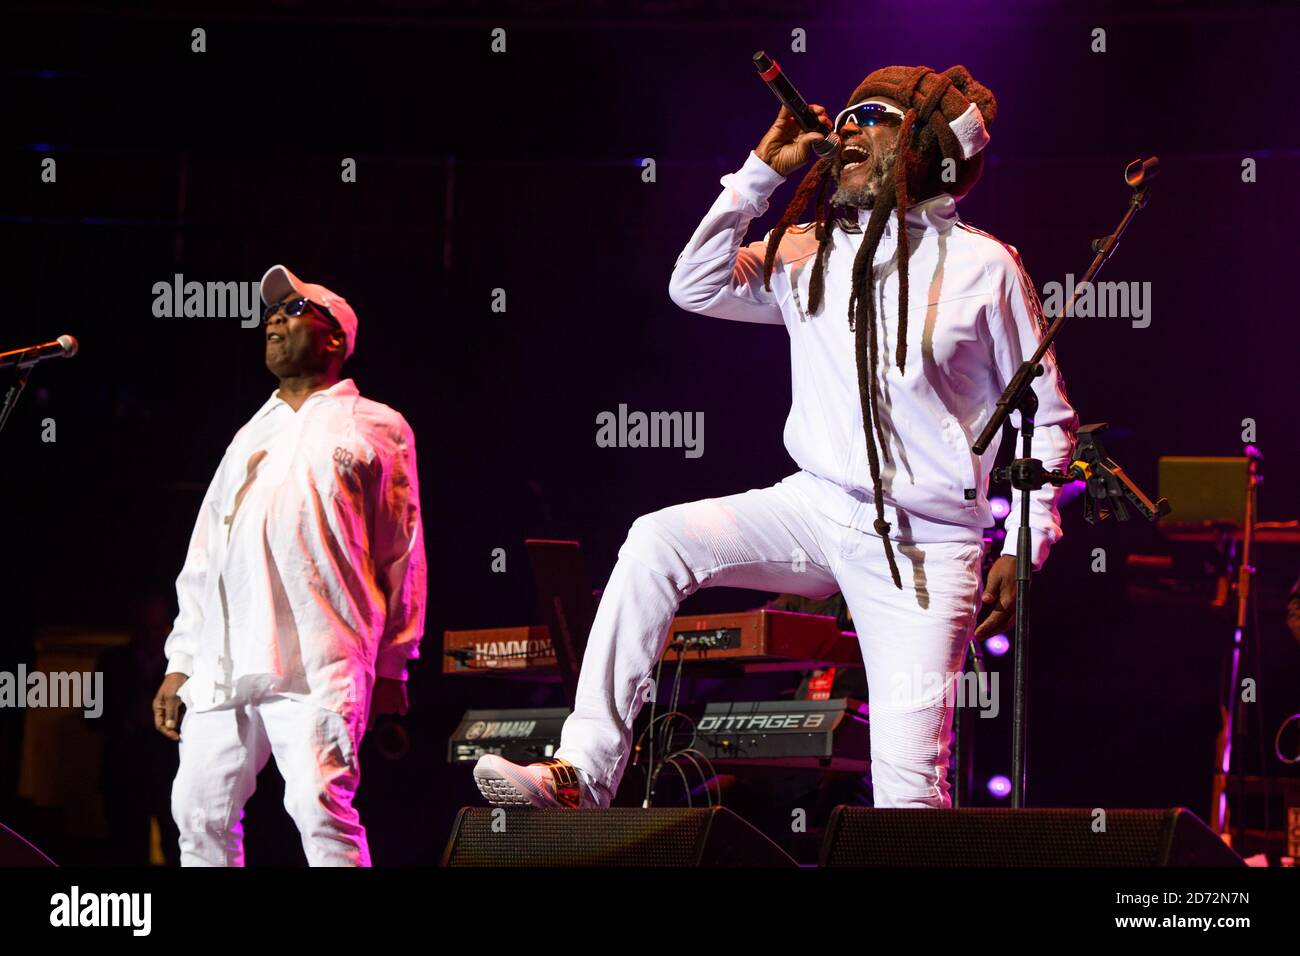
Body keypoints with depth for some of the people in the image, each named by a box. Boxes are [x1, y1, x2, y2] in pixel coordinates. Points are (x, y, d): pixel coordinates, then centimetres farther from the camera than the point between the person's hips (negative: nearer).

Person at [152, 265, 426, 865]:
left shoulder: (374, 428, 11)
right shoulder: (252, 436, 27)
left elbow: (401, 554, 7)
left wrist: (392, 669, 2)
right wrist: (180, 663, 16)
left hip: (317, 660, -6)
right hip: (223, 661, 6)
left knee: (320, 805, -19)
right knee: (199, 809, 2)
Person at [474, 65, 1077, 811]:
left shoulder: (984, 267, -2)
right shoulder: (808, 254, 10)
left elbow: (1047, 418, 2)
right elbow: (697, 287, 6)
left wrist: (1023, 550, -6)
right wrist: (761, 173, 1)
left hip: (925, 547, -4)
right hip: (817, 508, 4)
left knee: (908, 782, -12)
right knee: (658, 542, -18)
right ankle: (584, 771, -19)